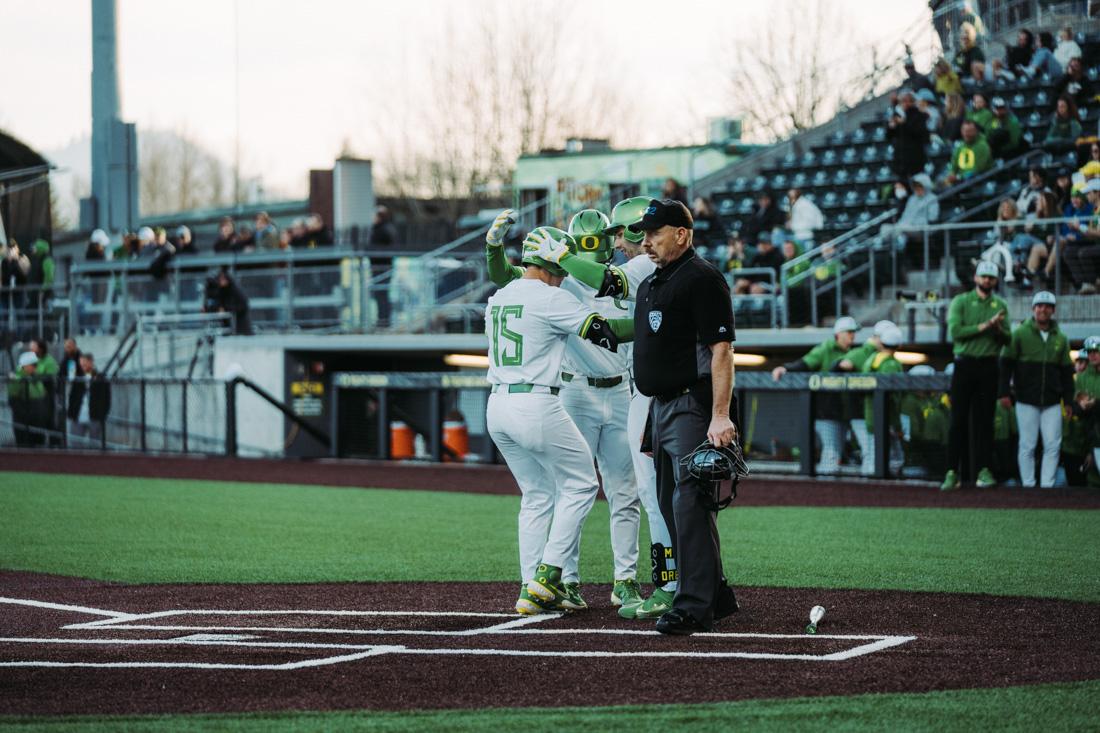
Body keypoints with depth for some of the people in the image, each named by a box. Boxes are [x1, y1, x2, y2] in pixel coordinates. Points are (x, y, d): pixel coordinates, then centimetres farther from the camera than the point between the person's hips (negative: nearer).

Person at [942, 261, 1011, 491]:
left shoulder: (1000, 306, 11)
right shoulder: (960, 301, 4)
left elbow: (1008, 340, 5)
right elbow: (955, 331, -10)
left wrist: (998, 328, -15)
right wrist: (984, 326, -13)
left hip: (988, 366, 2)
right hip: (964, 365, -2)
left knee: (984, 420, 2)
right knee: (959, 420, -4)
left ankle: (984, 470, 4)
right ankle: (952, 472, -4)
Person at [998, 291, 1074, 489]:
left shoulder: (1060, 339, 11)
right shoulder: (1020, 334, 1)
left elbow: (1067, 371, 15)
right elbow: (1006, 364, 0)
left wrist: (1068, 400, 11)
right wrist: (1004, 392, -7)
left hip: (1052, 402, 3)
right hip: (1026, 400, -3)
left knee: (1053, 445, -3)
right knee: (1027, 445, -2)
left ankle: (1047, 484, 2)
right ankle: (1028, 484, 4)